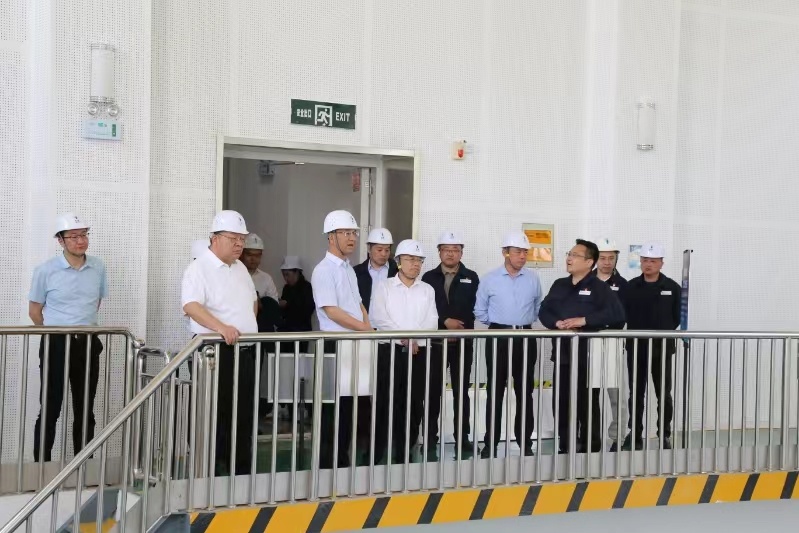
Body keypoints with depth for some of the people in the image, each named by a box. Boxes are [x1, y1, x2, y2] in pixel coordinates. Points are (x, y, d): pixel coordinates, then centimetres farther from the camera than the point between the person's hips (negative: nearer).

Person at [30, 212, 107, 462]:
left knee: (85, 410, 10)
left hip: (88, 343, 3)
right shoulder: (45, 270, -8)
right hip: (56, 343, -3)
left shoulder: (98, 267, 2)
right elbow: (34, 310, 1)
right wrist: (56, 335, 6)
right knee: (50, 409, 0)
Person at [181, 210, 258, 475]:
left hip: (244, 352, 8)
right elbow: (191, 305, -27)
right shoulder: (198, 269, -10)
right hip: (216, 352, -7)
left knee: (244, 415, 11)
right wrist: (220, 327, -40)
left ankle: (242, 472, 21)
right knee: (216, 417, -2)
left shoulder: (240, 269, 15)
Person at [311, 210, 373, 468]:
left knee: (359, 404, 11)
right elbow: (332, 311, -18)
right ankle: (329, 465, 5)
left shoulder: (349, 269, 17)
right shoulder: (324, 270, -11)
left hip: (358, 343, 9)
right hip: (337, 345, -9)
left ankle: (343, 462, 22)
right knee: (336, 407, -4)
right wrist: (364, 328, -15)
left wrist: (369, 327, 7)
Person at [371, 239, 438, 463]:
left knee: (413, 405, 4)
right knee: (385, 403, -5)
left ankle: (403, 455, 14)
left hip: (419, 353, 3)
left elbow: (431, 321, 4)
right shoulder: (383, 286, 5)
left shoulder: (427, 290, 13)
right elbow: (379, 318, -6)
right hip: (389, 350, -3)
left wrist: (415, 339, -13)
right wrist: (404, 337, -13)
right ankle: (375, 455, 3)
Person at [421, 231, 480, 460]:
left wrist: (458, 328, -11)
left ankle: (462, 440, 10)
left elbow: (474, 309, 0)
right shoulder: (429, 278, 7)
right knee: (433, 392, 2)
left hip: (463, 342, 0)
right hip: (435, 342, 0)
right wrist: (445, 322, -11)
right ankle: (430, 441, 9)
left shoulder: (471, 278, 6)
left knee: (461, 392, 4)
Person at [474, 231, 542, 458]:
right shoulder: (490, 279, -2)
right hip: (498, 338, -1)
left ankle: (525, 442, 14)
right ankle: (491, 443, 7)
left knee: (525, 392, 6)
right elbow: (480, 311, 7)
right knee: (495, 392, 1)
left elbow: (538, 307, 15)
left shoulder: (533, 279, 3)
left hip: (525, 339, 2)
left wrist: (524, 321, 8)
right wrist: (498, 323, 7)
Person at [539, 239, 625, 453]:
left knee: (587, 405, 3)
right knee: (560, 403, 8)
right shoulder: (559, 285, 14)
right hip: (563, 354, 6)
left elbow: (616, 313, -17)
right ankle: (565, 448, 21)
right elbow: (544, 311, 12)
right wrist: (557, 323, -10)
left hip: (588, 356, -5)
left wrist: (584, 320, -21)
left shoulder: (599, 287, -5)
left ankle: (590, 450, 14)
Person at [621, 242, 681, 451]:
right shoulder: (631, 287, 4)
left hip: (662, 347, -1)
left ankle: (665, 436, 12)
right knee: (636, 393, 7)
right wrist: (637, 331, -8)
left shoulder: (672, 288, 0)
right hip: (636, 346, 2)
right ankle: (635, 435, 15)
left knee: (663, 394, 3)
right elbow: (624, 314, 2)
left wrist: (663, 331, -5)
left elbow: (678, 316, 1)